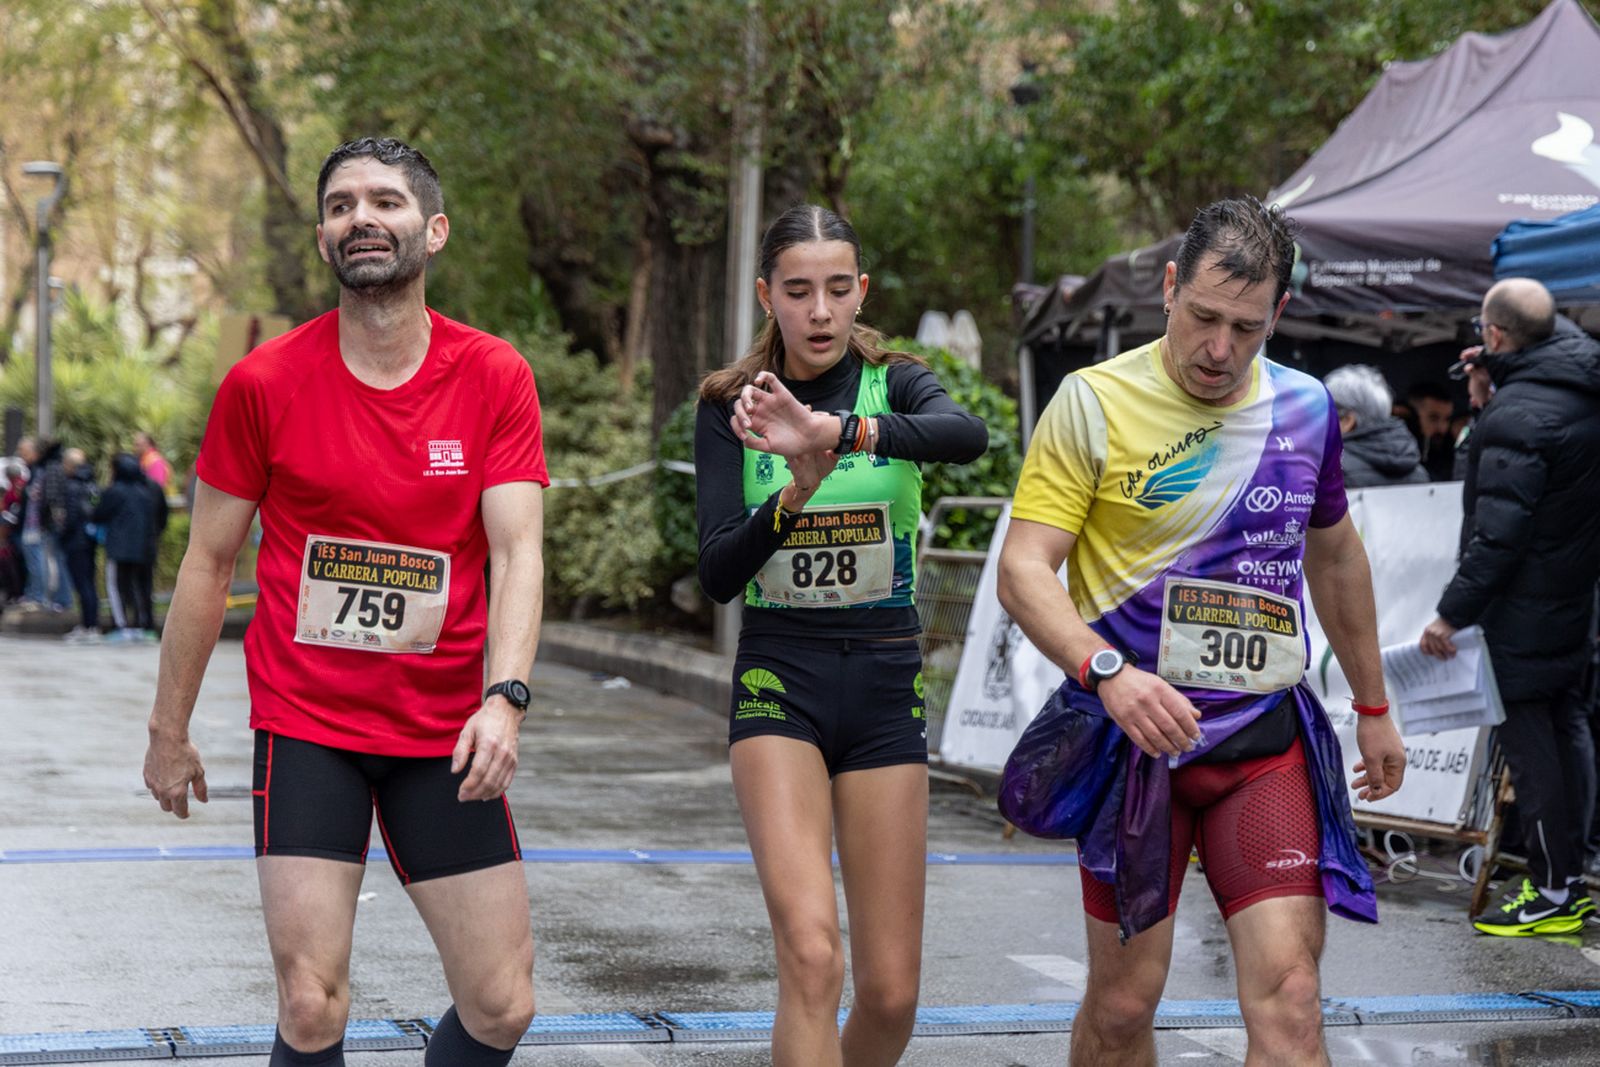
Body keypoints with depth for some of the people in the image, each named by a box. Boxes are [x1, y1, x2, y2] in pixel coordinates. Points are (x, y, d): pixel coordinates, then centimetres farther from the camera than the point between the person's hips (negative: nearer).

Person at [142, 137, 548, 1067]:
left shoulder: (495, 377, -2)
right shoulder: (264, 382, -4)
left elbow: (517, 552, -10)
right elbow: (210, 561, 4)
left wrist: (505, 697, -26)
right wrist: (171, 730, 7)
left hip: (446, 732, 2)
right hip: (305, 721, -1)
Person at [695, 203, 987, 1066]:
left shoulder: (893, 386, 1)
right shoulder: (731, 408, 1)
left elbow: (969, 435, -24)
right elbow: (716, 574, -8)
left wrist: (836, 430, -39)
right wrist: (797, 492, -25)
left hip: (886, 682, 2)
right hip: (778, 681, -1)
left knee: (891, 992, 3)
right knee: (810, 954, -21)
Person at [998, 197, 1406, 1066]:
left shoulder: (1305, 408, 9)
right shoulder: (1094, 402, -5)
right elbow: (1022, 569, -11)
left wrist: (1373, 708, 30)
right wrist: (1108, 671, -28)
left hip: (1266, 737, 3)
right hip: (1136, 734, -3)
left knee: (1287, 995, -8)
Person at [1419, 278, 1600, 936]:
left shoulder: (1515, 417, -23)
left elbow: (1498, 532, -25)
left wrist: (1452, 611, -20)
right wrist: (1500, 370, 17)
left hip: (1522, 610, -9)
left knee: (1528, 740, -3)